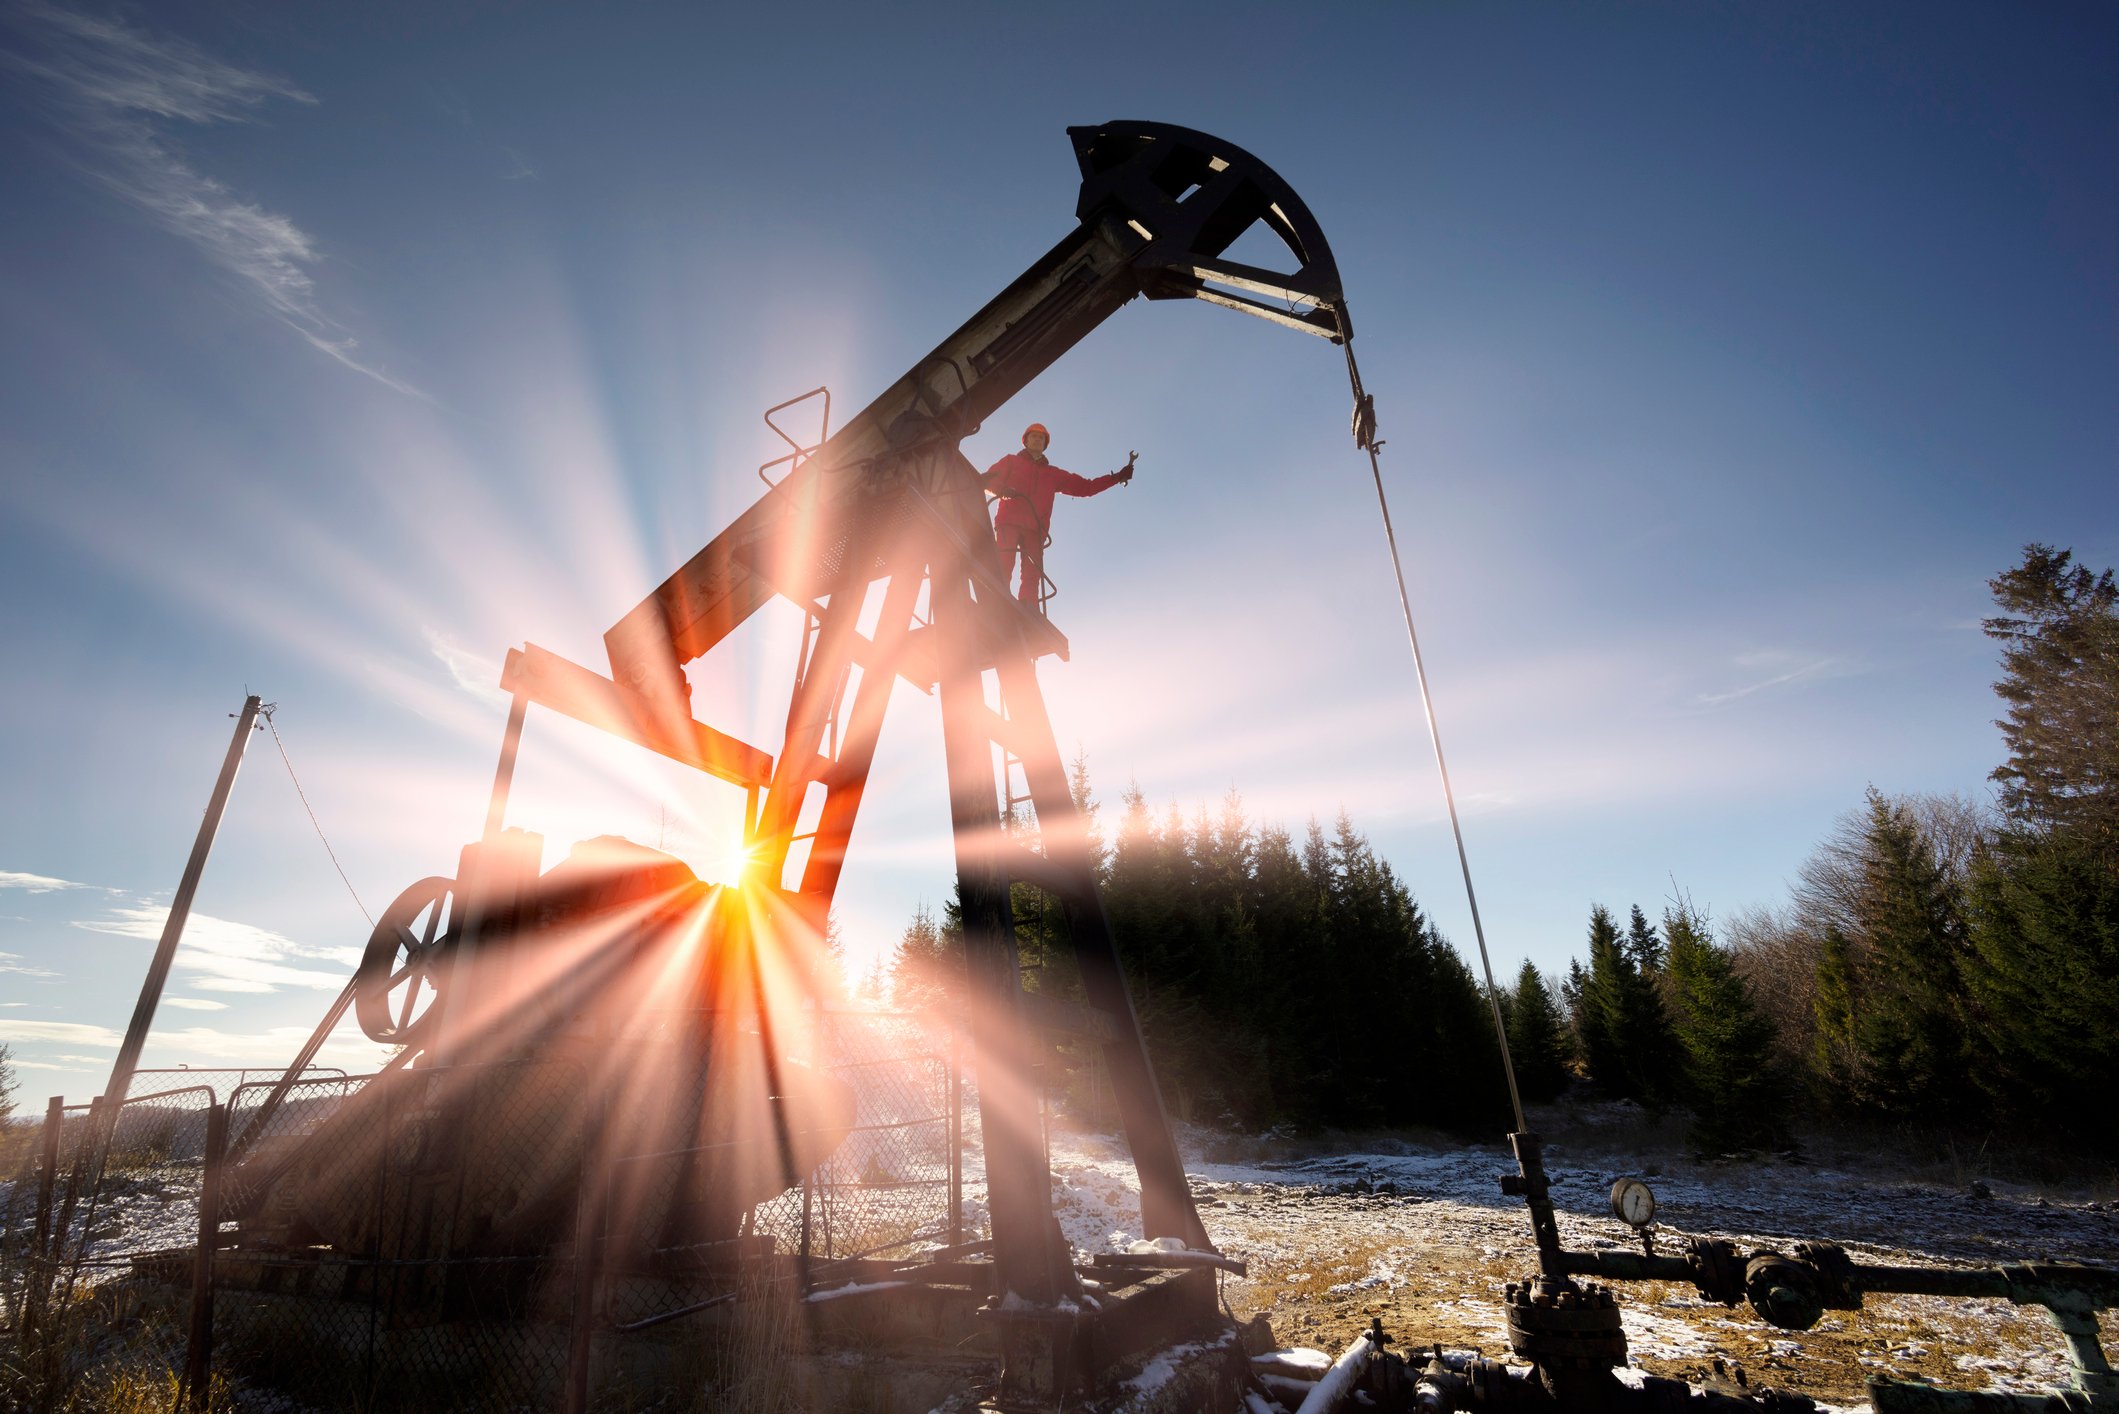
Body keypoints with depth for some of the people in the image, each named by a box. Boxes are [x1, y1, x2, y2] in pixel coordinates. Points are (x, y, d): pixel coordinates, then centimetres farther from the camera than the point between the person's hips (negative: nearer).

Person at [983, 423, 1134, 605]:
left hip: (1035, 530, 3)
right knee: (1003, 569, -21)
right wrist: (1002, 489, -16)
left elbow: (1085, 486, 25)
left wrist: (1117, 477, 16)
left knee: (1032, 577, -12)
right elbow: (988, 478, 8)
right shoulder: (1011, 461, 23)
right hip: (1009, 523, -3)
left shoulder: (1053, 474, 29)